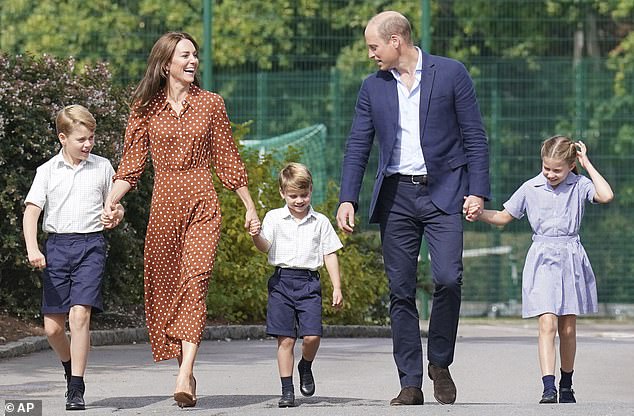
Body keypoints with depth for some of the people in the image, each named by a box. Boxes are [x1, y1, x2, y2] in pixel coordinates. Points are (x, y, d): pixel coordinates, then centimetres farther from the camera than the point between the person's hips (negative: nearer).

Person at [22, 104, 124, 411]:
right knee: (52, 326, 2)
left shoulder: (102, 167, 7)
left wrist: (115, 217, -5)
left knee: (80, 314, -17)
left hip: (90, 246, -1)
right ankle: (70, 366, 33)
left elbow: (115, 206, 19)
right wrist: (32, 249, -16)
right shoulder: (48, 171, 4)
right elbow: (31, 211, -2)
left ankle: (76, 387, -12)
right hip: (57, 245, 1)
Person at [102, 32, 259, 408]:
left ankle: (184, 377, -25)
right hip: (164, 206, 2)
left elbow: (228, 161, 11)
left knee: (194, 282, -15)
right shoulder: (146, 108, 6)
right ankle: (187, 371, 13)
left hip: (202, 205, -2)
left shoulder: (211, 104, 6)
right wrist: (108, 203, -9)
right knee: (163, 288, 2)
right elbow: (131, 165, 4)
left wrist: (250, 207, 13)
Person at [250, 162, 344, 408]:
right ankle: (287, 390, 5)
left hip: (308, 282, 0)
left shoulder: (320, 222, 8)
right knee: (285, 339, -2)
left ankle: (306, 367, 19)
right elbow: (265, 247, -3)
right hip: (282, 281, 0)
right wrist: (257, 237, -26)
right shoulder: (274, 218, 5)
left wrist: (337, 287, 6)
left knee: (312, 335, -12)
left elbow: (330, 255, 10)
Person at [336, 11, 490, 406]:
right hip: (396, 196, 3)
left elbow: (475, 136, 1)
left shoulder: (451, 73, 0)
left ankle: (440, 363, 4)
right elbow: (357, 148, 11)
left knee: (448, 278, -17)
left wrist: (478, 191, -7)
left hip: (443, 192, -3)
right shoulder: (373, 87, 9)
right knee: (401, 291, 0)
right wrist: (348, 199, 0)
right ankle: (410, 384, 4)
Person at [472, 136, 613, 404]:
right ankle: (548, 388, -22)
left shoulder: (579, 186, 0)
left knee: (567, 328, 8)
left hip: (571, 261, 1)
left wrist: (587, 164, -11)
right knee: (547, 324, -15)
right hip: (542, 260, -1)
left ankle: (566, 385, 25)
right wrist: (477, 212, -5)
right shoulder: (531, 189, 2)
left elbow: (606, 196, -20)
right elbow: (503, 217, 11)